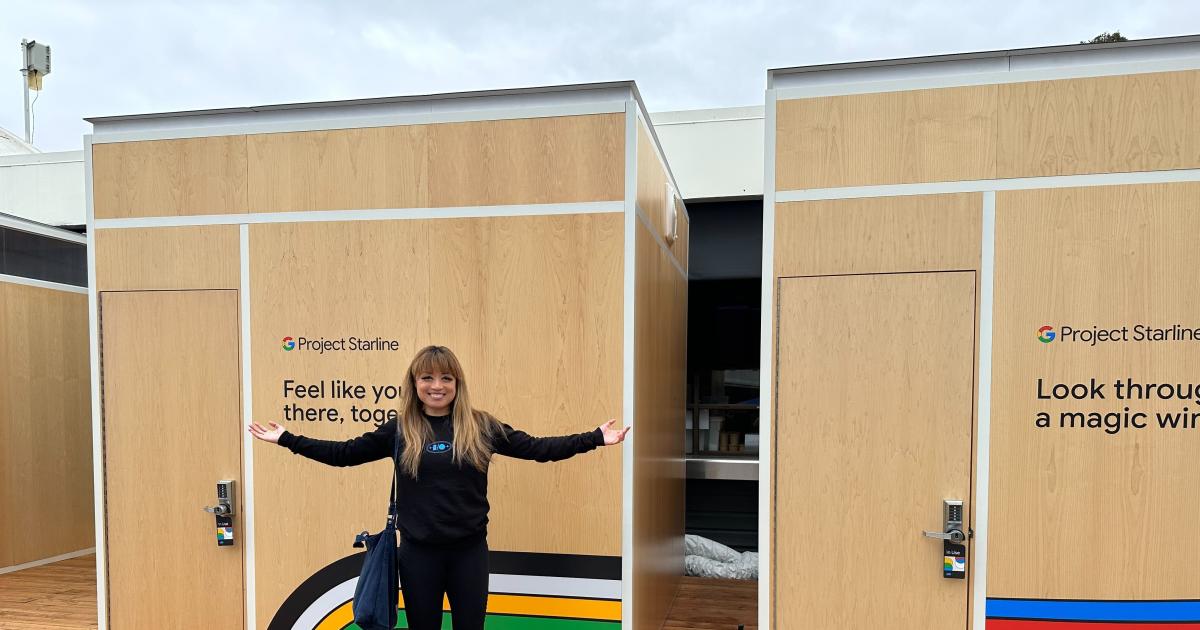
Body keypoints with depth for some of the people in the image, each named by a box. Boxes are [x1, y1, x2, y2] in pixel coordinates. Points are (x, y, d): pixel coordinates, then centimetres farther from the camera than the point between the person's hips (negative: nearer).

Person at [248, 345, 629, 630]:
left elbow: (536, 448, -3)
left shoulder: (482, 427, -3)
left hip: (469, 550, 0)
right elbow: (345, 453, 3)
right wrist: (287, 439, 0)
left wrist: (596, 438, -8)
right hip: (419, 552, 1)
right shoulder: (399, 431, -1)